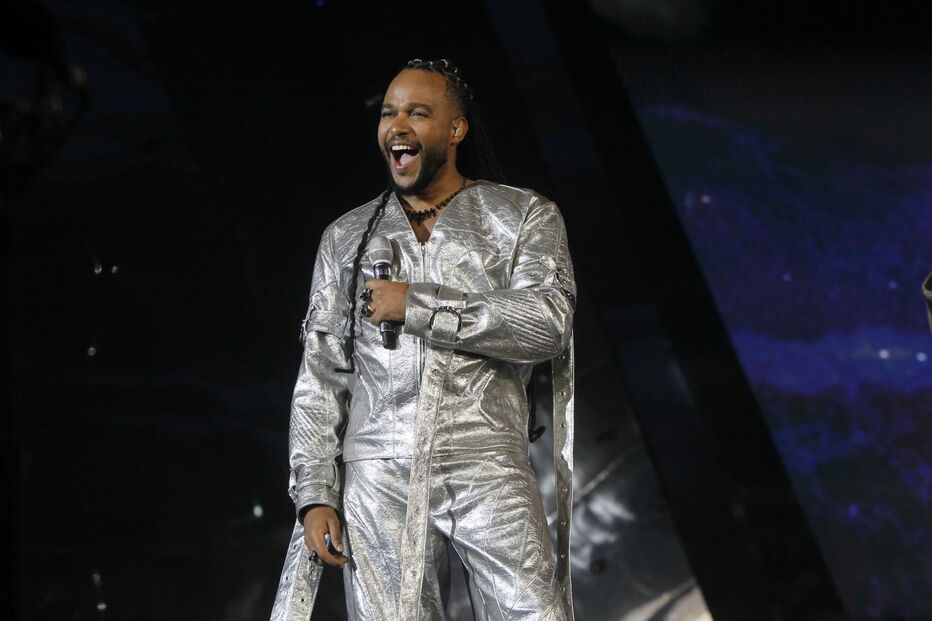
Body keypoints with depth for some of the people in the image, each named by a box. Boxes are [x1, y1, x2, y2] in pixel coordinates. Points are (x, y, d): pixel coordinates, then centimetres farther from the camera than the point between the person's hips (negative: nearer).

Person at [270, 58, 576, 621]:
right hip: (378, 478, 2)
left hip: (489, 471, -2)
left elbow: (549, 323, -9)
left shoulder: (525, 216, 8)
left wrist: (415, 305, -8)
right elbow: (320, 377, 13)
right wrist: (315, 495, 3)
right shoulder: (347, 237, 16)